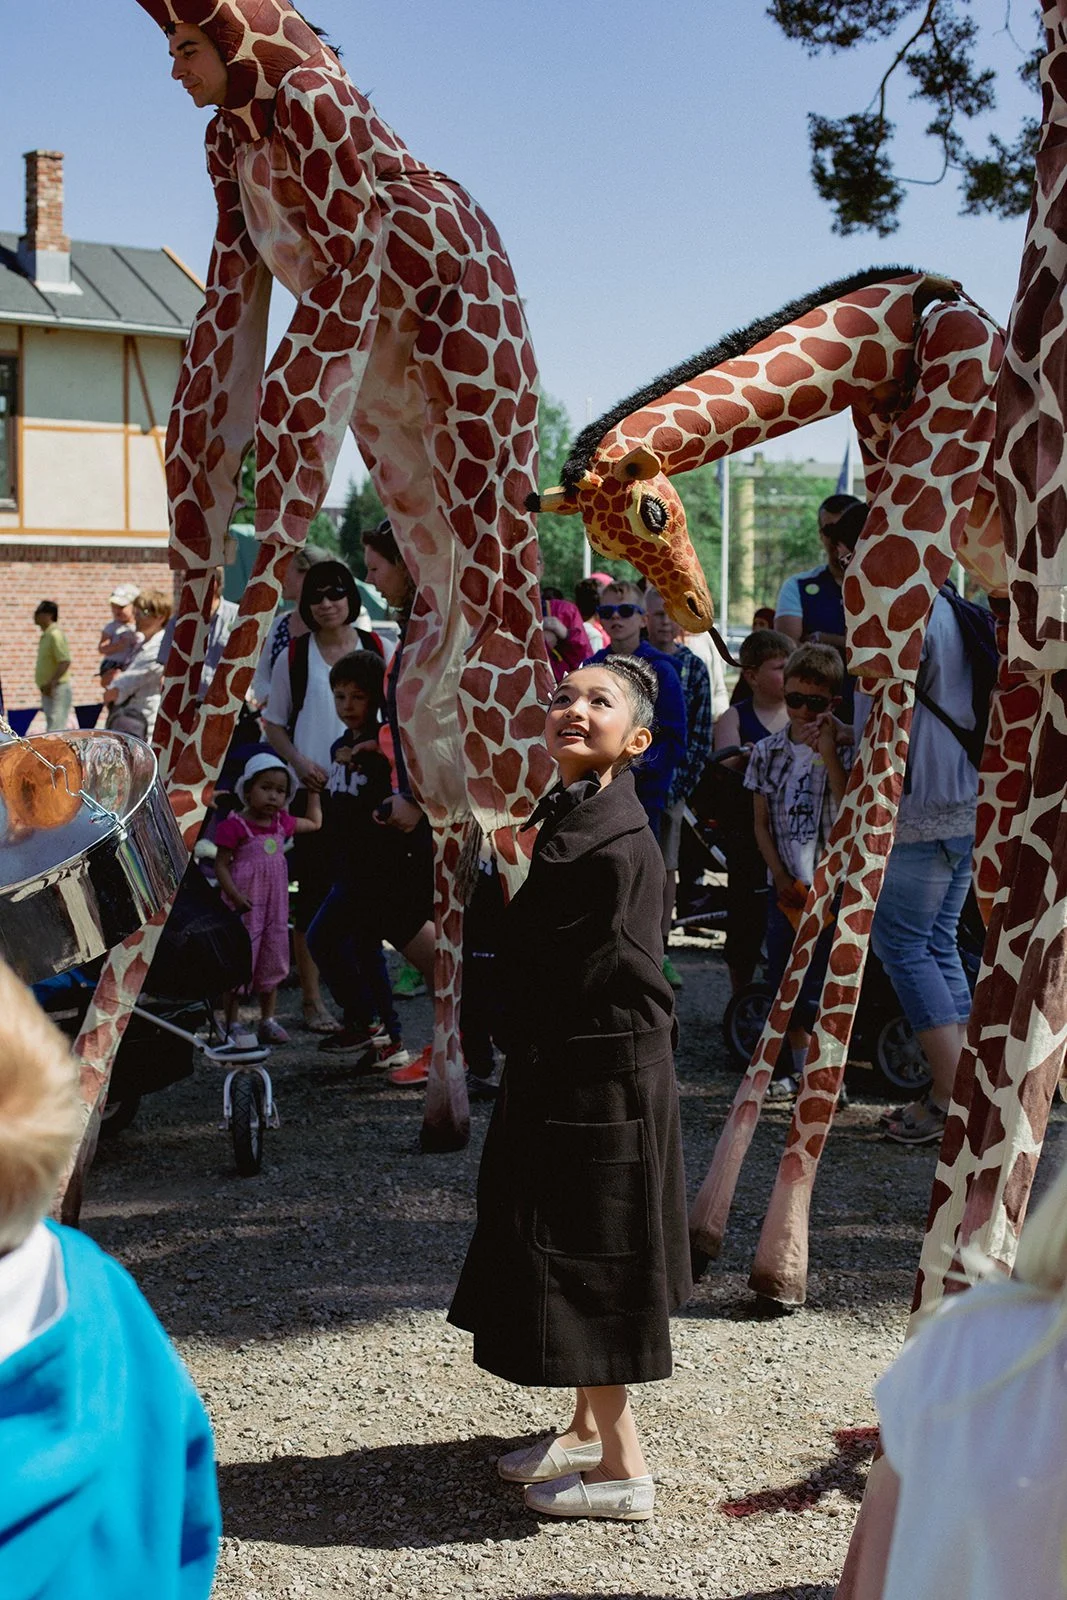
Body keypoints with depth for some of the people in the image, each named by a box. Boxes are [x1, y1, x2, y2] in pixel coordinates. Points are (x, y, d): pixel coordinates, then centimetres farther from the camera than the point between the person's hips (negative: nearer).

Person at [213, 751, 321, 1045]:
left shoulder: (282, 823, 8)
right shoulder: (234, 826, -12)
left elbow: (315, 823, 25)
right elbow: (221, 865, -12)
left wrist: (313, 790, 19)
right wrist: (234, 895, -24)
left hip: (275, 906, 7)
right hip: (245, 907, -7)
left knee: (273, 963, 12)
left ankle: (268, 1021, 22)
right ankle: (231, 1025, 6)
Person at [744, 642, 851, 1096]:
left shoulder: (845, 748, -4)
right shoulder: (768, 751, 8)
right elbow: (762, 823, 9)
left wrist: (827, 751, -22)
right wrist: (781, 877, -2)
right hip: (785, 885, 4)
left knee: (816, 989, -8)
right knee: (783, 984, 9)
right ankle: (799, 1068, 23)